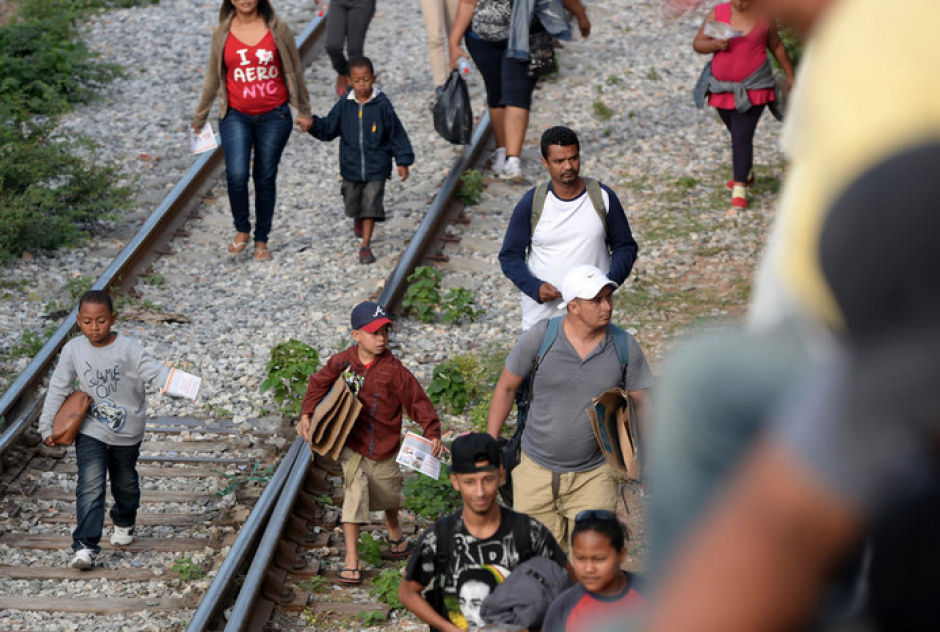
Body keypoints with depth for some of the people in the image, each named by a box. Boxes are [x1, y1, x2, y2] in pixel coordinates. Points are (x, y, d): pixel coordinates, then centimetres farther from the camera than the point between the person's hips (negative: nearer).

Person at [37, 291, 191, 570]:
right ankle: (84, 547, -18)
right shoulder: (73, 350, -10)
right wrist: (47, 426, 2)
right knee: (90, 487, -15)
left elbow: (154, 373, -22)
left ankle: (124, 523, 50)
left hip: (127, 432, 1)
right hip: (91, 430, 0)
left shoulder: (128, 349, -17)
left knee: (125, 483, 21)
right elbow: (58, 389, 0)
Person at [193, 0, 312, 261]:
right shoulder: (222, 33, 1)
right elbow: (213, 77, 11)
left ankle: (261, 240, 20)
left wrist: (304, 111, 11)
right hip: (236, 116, 0)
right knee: (236, 175, -17)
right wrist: (199, 118, 16)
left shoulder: (277, 29, -1)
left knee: (265, 178, 6)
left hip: (274, 116, 0)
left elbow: (294, 71, 7)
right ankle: (242, 230, 7)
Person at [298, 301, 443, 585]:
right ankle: (351, 559, -8)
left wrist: (433, 433, -24)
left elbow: (418, 400, -15)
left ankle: (394, 532, 53)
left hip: (384, 448, 1)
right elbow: (319, 383, 8)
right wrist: (306, 414, -2)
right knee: (355, 495, -13)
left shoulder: (393, 370, -15)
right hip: (352, 446, 0)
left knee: (388, 495, 20)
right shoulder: (342, 362, -8)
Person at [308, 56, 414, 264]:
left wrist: (403, 161, -4)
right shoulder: (345, 105, -4)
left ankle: (365, 245, 2)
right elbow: (328, 129, 2)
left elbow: (397, 134, -4)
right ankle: (358, 220, 53)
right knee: (353, 204, 18)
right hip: (351, 167, 3)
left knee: (371, 206, -5)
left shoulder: (382, 105, -10)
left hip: (376, 168, -3)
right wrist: (313, 124, -18)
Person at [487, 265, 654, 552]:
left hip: (592, 475, 0)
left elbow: (641, 403, 3)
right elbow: (506, 387, 2)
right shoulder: (539, 338, -11)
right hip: (537, 470, 0)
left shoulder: (625, 346, -7)